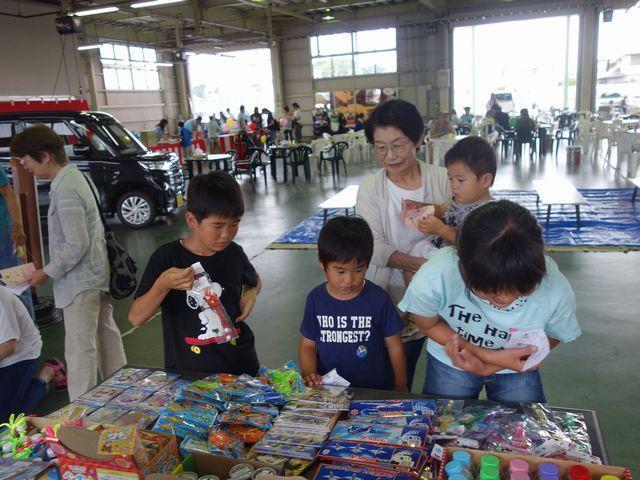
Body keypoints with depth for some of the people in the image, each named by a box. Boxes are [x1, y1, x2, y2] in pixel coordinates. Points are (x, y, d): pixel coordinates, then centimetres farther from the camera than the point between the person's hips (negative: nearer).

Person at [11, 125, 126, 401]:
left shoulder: (65, 190, -21)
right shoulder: (77, 176, 8)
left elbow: (76, 246, -23)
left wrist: (48, 273, -12)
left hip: (80, 282, -10)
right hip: (96, 274, 10)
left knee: (80, 350, -2)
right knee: (106, 336, 19)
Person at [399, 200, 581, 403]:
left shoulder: (557, 290, -32)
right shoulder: (433, 278, -37)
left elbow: (552, 337, -10)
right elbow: (429, 325, -15)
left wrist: (490, 367, -21)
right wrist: (487, 355, -26)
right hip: (451, 360, 0)